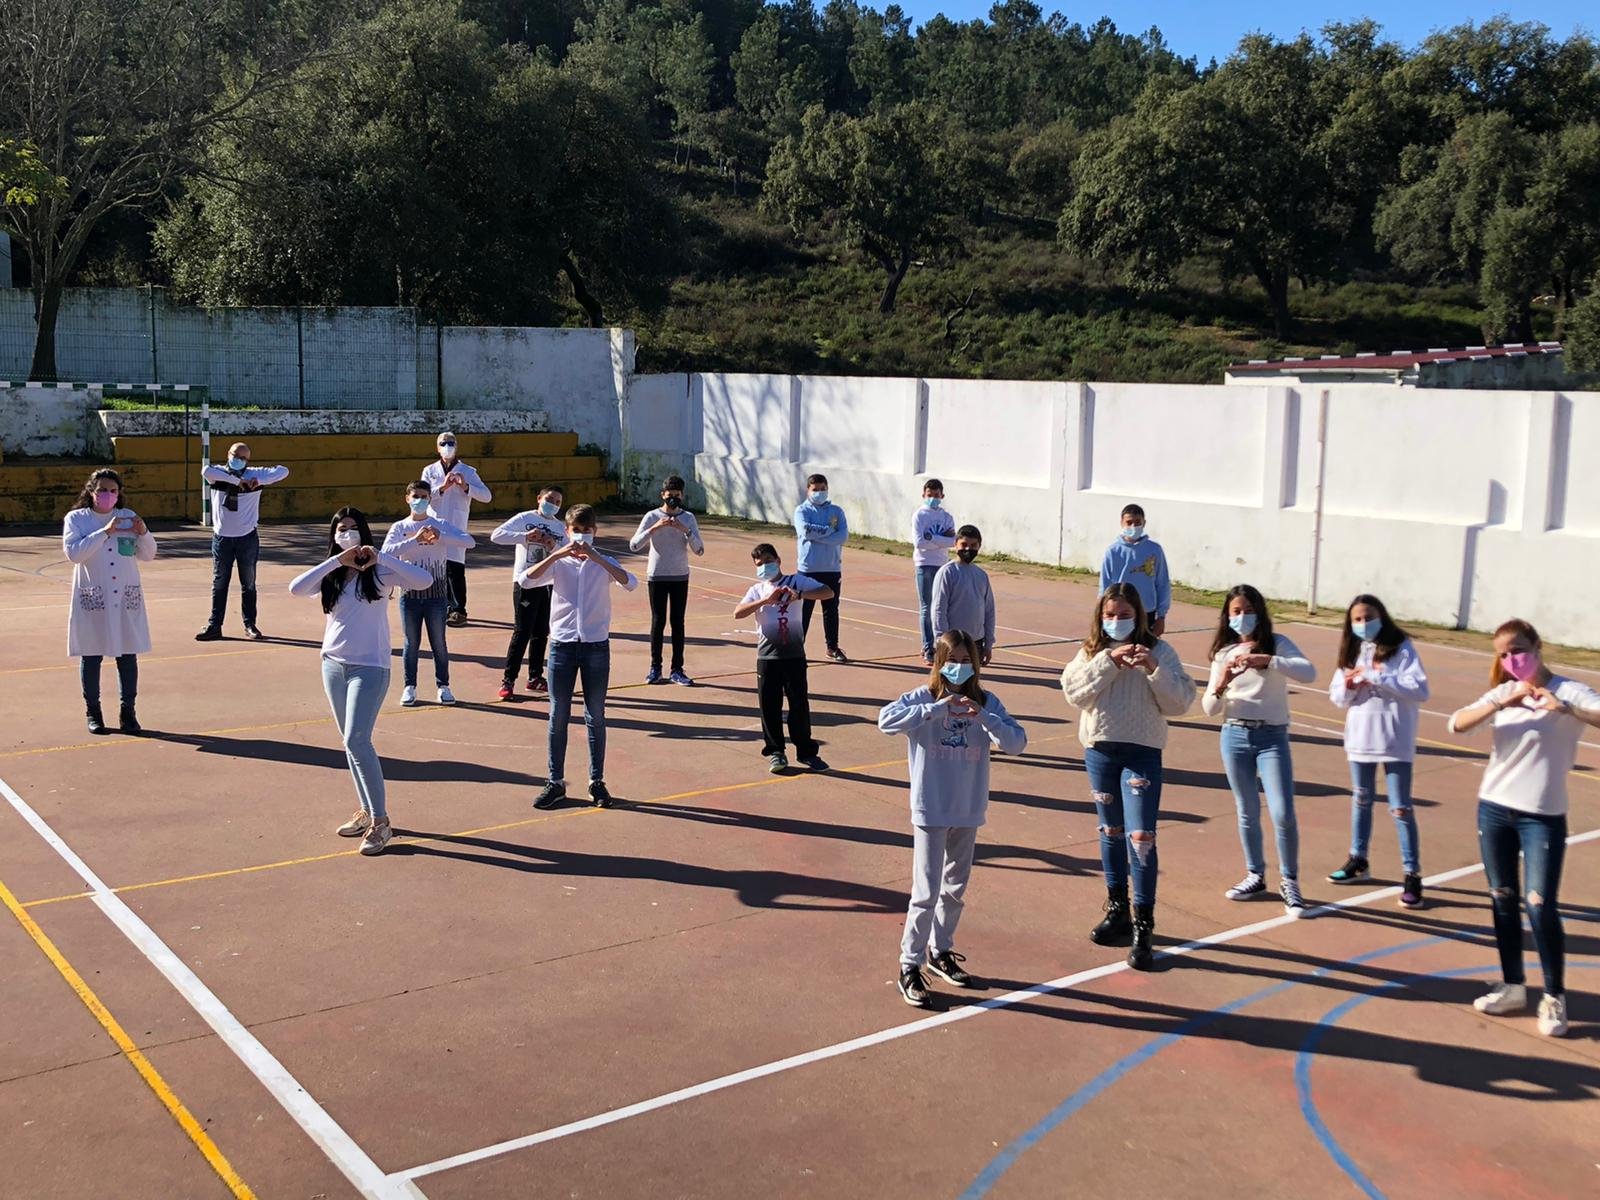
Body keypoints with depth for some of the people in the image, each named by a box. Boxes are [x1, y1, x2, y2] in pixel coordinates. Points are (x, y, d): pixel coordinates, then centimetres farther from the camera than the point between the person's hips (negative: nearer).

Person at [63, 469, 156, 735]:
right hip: (92, 600, -2)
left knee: (128, 655, 3)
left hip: (126, 599, 2)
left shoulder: (128, 517, 8)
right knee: (91, 655, 5)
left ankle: (128, 712, 12)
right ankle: (92, 711, 17)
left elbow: (147, 555, 8)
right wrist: (104, 532, -21)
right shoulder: (76, 519, 0)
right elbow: (73, 553, -15)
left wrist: (143, 533, -11)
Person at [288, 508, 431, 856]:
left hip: (369, 667, -5)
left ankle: (380, 821, -7)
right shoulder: (330, 574, 7)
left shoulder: (379, 572, -5)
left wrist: (381, 556, -23)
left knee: (357, 740, -14)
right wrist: (336, 561, -17)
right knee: (351, 743, 11)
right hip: (333, 664, 5)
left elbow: (424, 580, -20)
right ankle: (366, 811, 22)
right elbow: (295, 588, -13)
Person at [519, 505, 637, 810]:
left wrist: (596, 558, -26)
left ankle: (597, 781, 16)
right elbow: (526, 580, -15)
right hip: (562, 645, 0)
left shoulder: (603, 563, 2)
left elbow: (630, 583, -17)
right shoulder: (557, 562, 2)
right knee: (558, 716, 5)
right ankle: (556, 783, 14)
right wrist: (556, 555, -25)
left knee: (595, 716, 6)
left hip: (596, 646, 0)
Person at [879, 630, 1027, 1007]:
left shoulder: (986, 702, 1)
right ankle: (910, 966, 6)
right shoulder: (923, 698, -8)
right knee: (926, 892, -5)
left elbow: (1017, 742, -9)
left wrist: (983, 716, -24)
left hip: (969, 812, 4)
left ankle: (940, 951, 35)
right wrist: (936, 709, -30)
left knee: (955, 889, 18)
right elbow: (886, 718, -25)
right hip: (930, 811, -4)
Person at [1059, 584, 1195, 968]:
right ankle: (1117, 910, 31)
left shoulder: (1158, 651, -3)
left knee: (1141, 838, -10)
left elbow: (1180, 702, -8)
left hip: (1143, 752, -4)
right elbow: (1073, 691, -10)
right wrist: (1108, 662, -18)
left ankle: (1143, 926, -2)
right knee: (1110, 833, 16)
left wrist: (1154, 669, -22)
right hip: (1099, 750, 4)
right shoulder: (1093, 651, 5)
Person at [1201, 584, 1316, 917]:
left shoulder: (1277, 644, -1)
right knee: (1247, 812, 12)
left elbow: (1309, 672, -19)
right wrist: (1220, 684, -16)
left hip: (1272, 737, -3)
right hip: (1234, 736, 3)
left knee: (1283, 814, -8)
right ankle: (1255, 875, 28)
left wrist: (1266, 660, -29)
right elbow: (1209, 709, 5)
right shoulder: (1223, 653, 7)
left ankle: (1289, 882, 9)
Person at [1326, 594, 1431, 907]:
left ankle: (1412, 875, 4)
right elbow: (1336, 696, 8)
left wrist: (1375, 678, -24)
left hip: (1395, 742, -5)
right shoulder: (1352, 652, 6)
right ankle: (1358, 860, 33)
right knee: (1360, 801, 19)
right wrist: (1349, 686, -15)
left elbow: (1420, 691, -19)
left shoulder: (1402, 648, -9)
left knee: (1401, 809, -3)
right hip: (1360, 739, 5)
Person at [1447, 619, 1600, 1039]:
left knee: (1540, 906, -7)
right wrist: (1502, 703, -24)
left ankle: (1554, 997, 9)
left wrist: (1564, 708, -37)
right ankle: (1512, 987, 24)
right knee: (1503, 899, 11)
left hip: (1543, 817, -4)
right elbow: (1457, 723, -11)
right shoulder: (1503, 692, 3)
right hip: (1493, 809, 4)